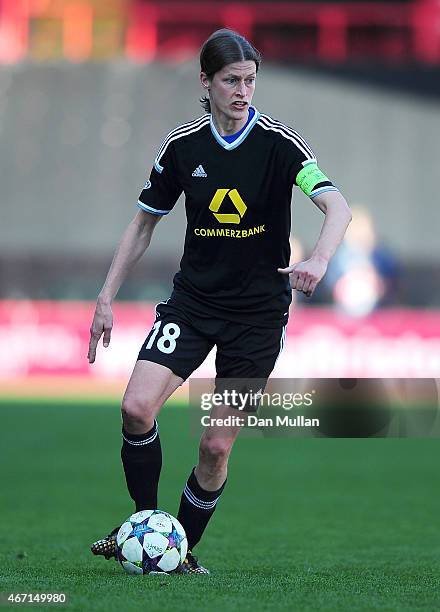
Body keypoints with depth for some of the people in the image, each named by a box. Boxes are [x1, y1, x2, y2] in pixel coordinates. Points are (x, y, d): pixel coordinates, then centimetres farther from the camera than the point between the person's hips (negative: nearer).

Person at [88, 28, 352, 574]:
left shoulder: (279, 141, -12)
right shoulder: (182, 145, -2)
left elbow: (337, 207, -23)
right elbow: (143, 223, 10)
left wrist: (318, 260, -43)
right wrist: (106, 298, 5)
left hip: (259, 313, -2)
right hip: (192, 299, 2)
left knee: (216, 446, -3)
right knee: (137, 407, -19)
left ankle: (183, 549, 18)